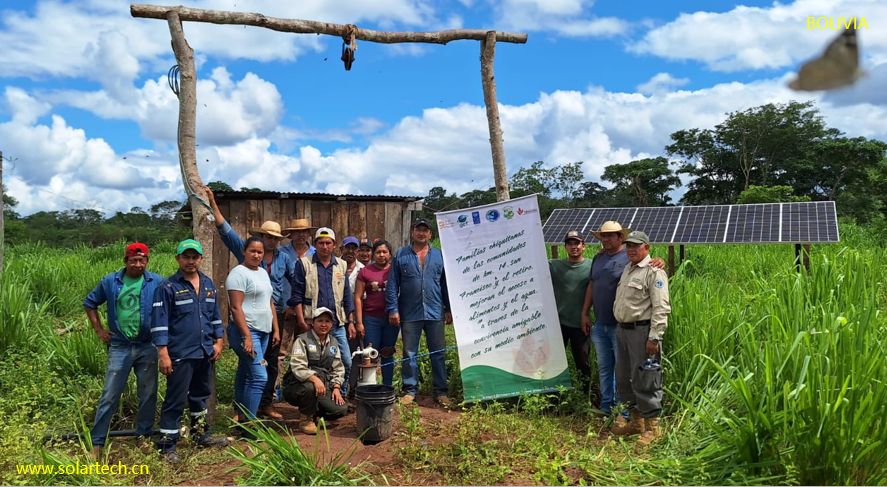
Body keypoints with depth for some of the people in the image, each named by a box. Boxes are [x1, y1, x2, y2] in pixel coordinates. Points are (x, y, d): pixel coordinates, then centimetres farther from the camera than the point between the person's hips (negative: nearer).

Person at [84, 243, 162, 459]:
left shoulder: (157, 283, -5)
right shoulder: (110, 281, 1)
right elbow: (90, 303, 15)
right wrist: (98, 329, 7)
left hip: (148, 347, 0)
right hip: (119, 347, 0)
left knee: (148, 394, 9)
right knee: (109, 395, 3)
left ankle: (144, 437, 23)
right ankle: (97, 441, 13)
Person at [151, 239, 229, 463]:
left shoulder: (208, 284, 9)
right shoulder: (167, 287, -10)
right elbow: (159, 323, -12)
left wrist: (218, 341, 11)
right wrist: (163, 354, -16)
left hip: (205, 352, 6)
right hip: (180, 354, -6)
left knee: (201, 395, 19)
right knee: (176, 400, 1)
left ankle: (202, 434, 33)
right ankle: (167, 445, 12)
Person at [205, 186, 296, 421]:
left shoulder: (284, 258, 6)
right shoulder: (246, 251, -1)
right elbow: (225, 229, -4)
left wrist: (293, 305, 4)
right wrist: (213, 204, -9)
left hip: (275, 314, 4)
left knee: (272, 362, 10)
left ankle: (265, 405, 22)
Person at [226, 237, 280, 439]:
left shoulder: (263, 273, 15)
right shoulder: (239, 273, -10)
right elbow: (236, 307, -17)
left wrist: (276, 330, 16)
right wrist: (247, 336, -21)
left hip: (263, 332, 8)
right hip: (245, 331, -8)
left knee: (245, 374, 14)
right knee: (259, 377, -12)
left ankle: (241, 419, 21)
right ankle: (248, 425, -6)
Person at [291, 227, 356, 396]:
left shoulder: (342, 265, 11)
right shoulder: (304, 264, 1)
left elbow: (347, 296, 13)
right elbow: (297, 295, -1)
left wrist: (351, 321, 9)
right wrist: (301, 320, -10)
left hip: (338, 324, 3)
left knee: (346, 363, 2)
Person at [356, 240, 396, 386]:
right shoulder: (365, 272, 3)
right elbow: (358, 297, 2)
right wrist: (359, 322, -3)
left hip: (392, 319, 1)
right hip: (371, 319, -1)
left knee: (387, 355, 8)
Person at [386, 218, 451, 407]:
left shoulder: (439, 255, 7)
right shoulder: (401, 255, 3)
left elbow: (445, 284, 9)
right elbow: (392, 285, 1)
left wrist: (449, 309, 6)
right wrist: (393, 310, -5)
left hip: (435, 313, 1)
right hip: (409, 314, -1)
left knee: (438, 353, 6)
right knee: (409, 354, 8)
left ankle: (441, 392, 15)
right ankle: (410, 390, 19)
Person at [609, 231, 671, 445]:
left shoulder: (654, 272, -11)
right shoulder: (628, 269, 16)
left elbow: (661, 308, -18)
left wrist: (654, 337, -22)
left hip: (642, 331, -9)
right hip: (623, 330, 9)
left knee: (644, 380, -4)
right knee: (624, 378, 15)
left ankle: (651, 426, 8)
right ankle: (635, 421, 28)